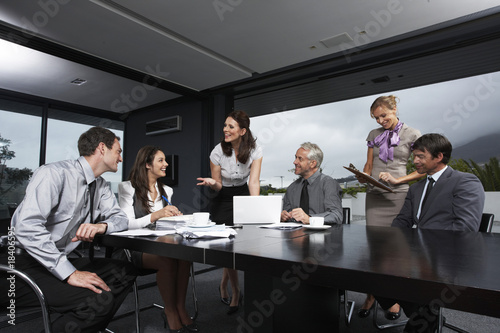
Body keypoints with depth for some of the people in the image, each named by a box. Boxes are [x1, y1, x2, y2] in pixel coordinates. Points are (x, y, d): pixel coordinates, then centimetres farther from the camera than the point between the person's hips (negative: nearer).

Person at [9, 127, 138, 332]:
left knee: (126, 272, -6)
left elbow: (120, 218, 10)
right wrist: (70, 273, -28)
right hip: (26, 264, -9)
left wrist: (102, 226, -16)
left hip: (60, 261, 9)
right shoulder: (54, 174, -17)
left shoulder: (100, 186, 8)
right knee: (101, 299, -27)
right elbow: (27, 227, -26)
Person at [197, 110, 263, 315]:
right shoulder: (218, 152, -16)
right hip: (223, 200, -1)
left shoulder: (254, 150, -14)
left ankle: (224, 285, 27)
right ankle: (236, 293, 17)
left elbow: (254, 181, -22)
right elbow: (217, 186, -7)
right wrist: (212, 183, -31)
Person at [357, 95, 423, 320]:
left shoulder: (412, 134, 2)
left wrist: (397, 180, -14)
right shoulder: (374, 135, 13)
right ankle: (371, 295, 14)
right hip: (374, 195, 3)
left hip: (398, 195, -3)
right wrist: (364, 177, -6)